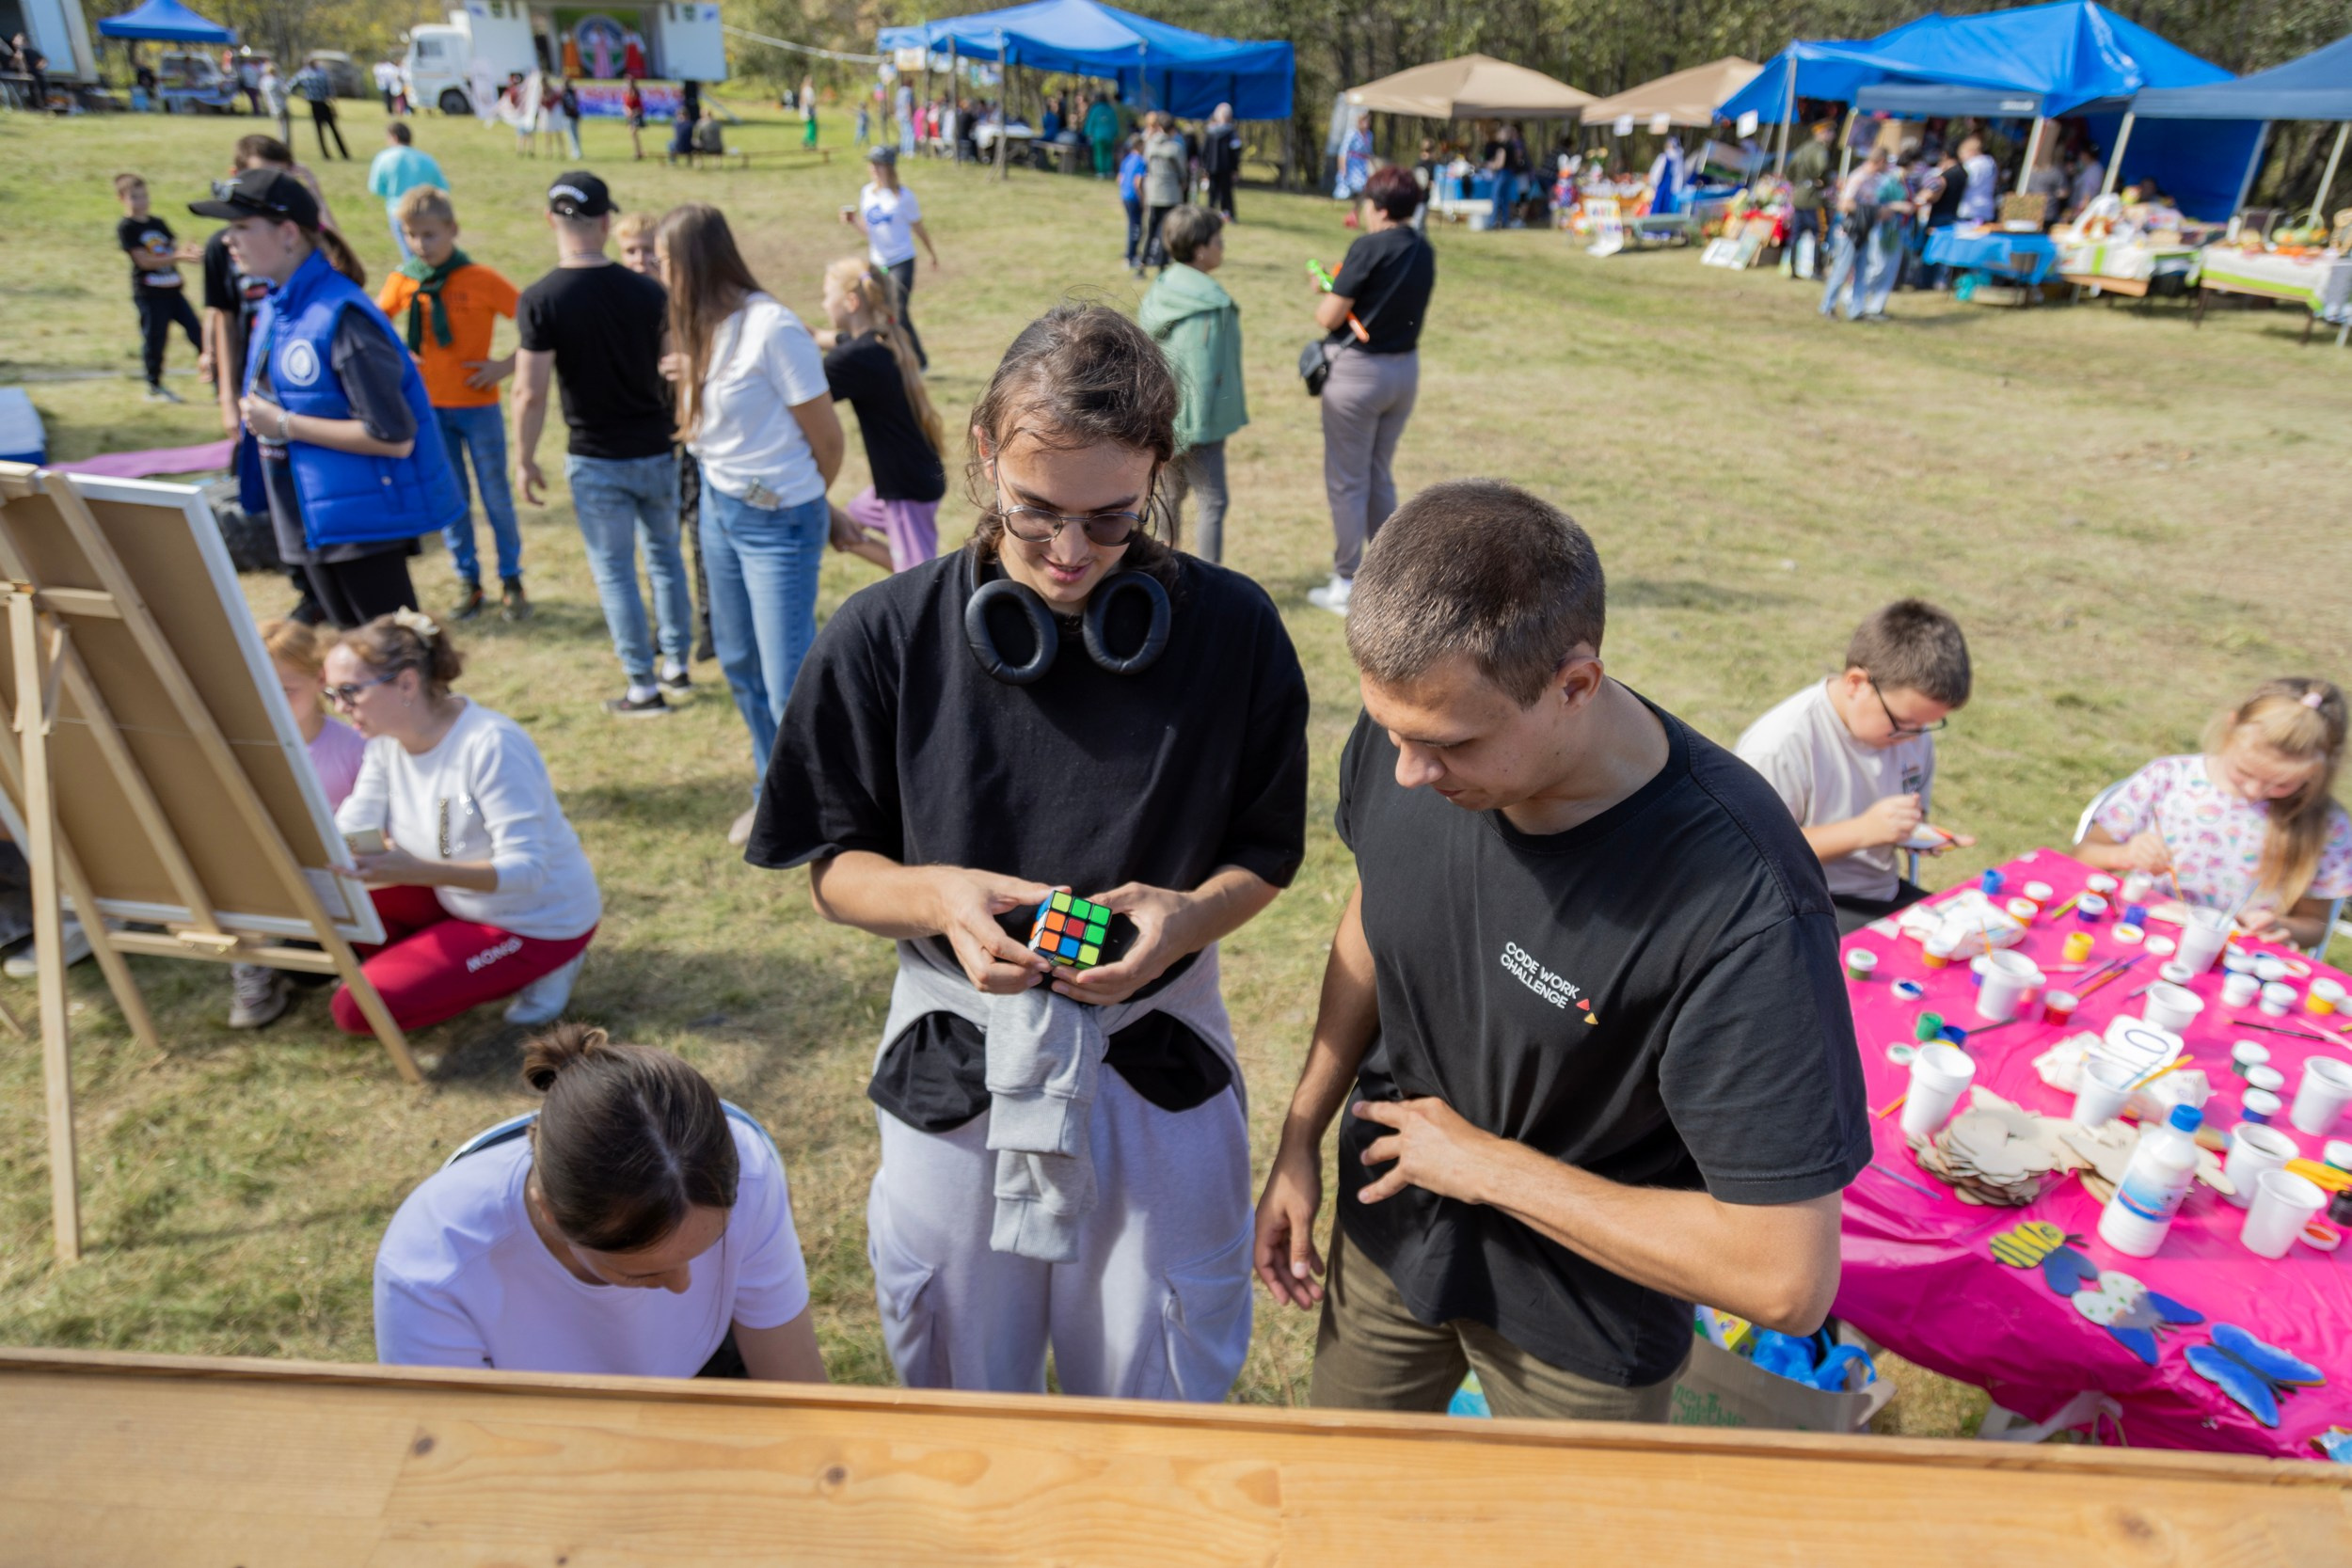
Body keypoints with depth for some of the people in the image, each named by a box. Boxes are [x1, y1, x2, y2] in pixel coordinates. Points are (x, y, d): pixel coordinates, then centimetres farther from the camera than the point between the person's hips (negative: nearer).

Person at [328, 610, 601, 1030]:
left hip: (537, 922, -8)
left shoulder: (491, 746, -27)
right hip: (457, 898, 8)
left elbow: (526, 870, -32)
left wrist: (417, 871, -45)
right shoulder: (388, 741, -3)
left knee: (357, 1008, -14)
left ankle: (537, 969, -1)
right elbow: (348, 834, -5)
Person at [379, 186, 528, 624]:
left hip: (477, 403, -3)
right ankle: (467, 582, 20)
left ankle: (511, 580, 18)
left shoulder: (482, 279, -11)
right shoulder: (403, 281, 0)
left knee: (496, 496, 5)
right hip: (428, 405, 3)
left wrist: (506, 365, -14)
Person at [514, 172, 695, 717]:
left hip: (595, 460, -3)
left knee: (614, 572, 6)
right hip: (657, 449, 4)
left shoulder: (540, 300, -14)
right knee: (665, 555, 19)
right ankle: (677, 665, 28)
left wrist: (525, 460, -3)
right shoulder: (647, 291, -4)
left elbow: (530, 393, -16)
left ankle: (643, 688, 11)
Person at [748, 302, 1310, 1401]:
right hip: (954, 1073, 1)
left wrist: (1187, 915, -20)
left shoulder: (1230, 631, -10)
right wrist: (936, 896, -22)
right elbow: (836, 868, -2)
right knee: (960, 1402, 23)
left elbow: (1264, 856, 1)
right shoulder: (886, 638, -11)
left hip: (1156, 1071, 0)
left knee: (1159, 1408, 19)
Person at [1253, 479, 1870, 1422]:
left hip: (1587, 1324, -4)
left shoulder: (1741, 901, -37)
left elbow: (1789, 1281, -32)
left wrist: (1487, 1163, -25)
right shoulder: (1400, 740, -21)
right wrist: (1300, 1138, 4)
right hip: (1386, 1233, 5)